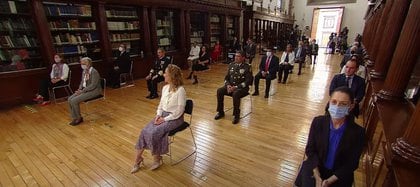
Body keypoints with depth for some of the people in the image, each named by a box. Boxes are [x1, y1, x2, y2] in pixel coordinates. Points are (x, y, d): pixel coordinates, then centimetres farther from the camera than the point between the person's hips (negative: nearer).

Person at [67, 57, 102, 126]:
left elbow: (93, 85, -23)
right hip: (84, 90, 9)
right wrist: (80, 89, 1)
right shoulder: (84, 71, 9)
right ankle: (75, 118, 6)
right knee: (70, 99, -4)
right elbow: (82, 81, 20)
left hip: (94, 91, -9)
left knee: (74, 101, -18)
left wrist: (82, 91, -20)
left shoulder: (94, 72, -19)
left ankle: (79, 118, 3)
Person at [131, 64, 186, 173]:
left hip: (175, 118, -7)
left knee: (155, 133, -22)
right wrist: (158, 115, -3)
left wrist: (164, 119, -17)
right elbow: (161, 104, 13)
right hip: (163, 115, 7)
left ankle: (157, 159, 3)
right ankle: (138, 158, 3)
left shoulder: (180, 90, -19)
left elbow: (179, 111, -18)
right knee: (145, 131, -11)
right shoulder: (165, 88, 5)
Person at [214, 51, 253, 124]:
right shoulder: (231, 65, 8)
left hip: (242, 88, -5)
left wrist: (236, 87, -21)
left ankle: (236, 115, -17)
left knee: (235, 94, -37)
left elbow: (248, 81, -13)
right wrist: (228, 85, -10)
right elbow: (226, 77, 11)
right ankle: (220, 112, -4)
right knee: (219, 91, -20)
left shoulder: (247, 67, -7)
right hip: (231, 86, 5)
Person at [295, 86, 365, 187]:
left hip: (339, 175, 0)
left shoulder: (358, 132, -13)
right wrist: (317, 177, -12)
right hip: (315, 168, 1)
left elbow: (352, 164, -7)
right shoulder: (318, 122, -11)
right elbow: (310, 149, -5)